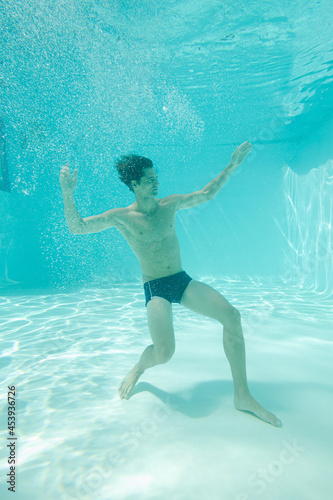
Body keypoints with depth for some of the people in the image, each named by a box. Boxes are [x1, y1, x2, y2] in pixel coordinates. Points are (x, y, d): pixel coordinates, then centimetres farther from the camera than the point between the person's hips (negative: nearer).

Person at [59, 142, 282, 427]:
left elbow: (207, 194, 16)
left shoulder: (170, 204, 7)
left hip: (183, 281, 4)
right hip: (155, 288, -4)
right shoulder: (122, 217, -3)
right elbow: (77, 227, -7)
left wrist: (232, 166, 15)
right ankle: (138, 369, 17)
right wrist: (68, 194, -21)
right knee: (164, 352, -24)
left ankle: (242, 396, -2)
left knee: (232, 315, -17)